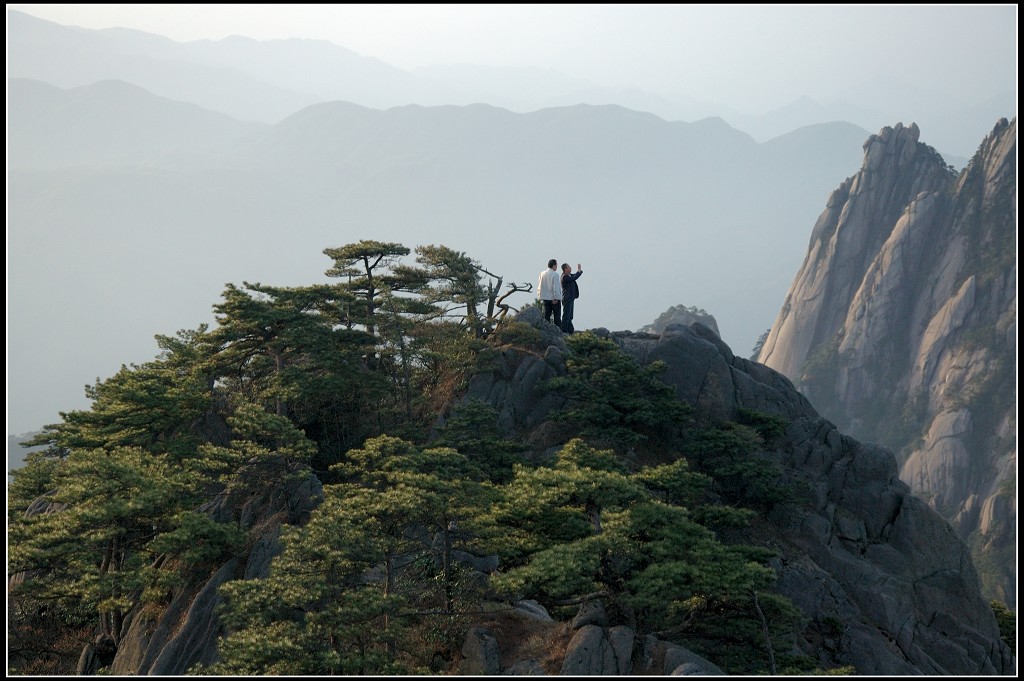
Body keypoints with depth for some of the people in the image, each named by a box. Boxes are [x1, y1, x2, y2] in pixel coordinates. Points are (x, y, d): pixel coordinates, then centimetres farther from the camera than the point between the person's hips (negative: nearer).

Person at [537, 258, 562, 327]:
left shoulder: (542, 274, 5)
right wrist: (556, 298, -14)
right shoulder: (555, 274, -13)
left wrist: (539, 296, 14)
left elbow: (539, 286, 10)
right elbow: (556, 287, -16)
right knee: (557, 317, 0)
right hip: (554, 299, -5)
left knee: (546, 316, 8)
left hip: (545, 298, 5)